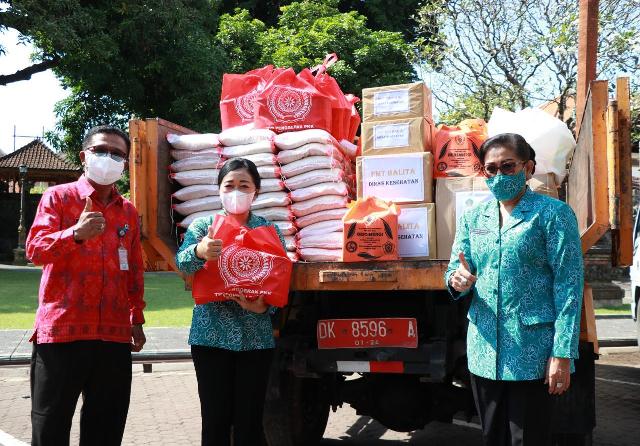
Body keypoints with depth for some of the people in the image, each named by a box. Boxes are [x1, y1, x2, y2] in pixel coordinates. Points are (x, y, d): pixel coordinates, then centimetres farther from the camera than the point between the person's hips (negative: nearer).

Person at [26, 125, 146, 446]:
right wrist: (76, 234, -29)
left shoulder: (128, 211, 15)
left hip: (114, 333, 4)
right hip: (61, 329, -4)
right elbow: (34, 249, -12)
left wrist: (137, 319, 18)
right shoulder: (58, 196, 1)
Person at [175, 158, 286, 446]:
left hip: (255, 337, 0)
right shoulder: (202, 226, 4)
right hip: (211, 335, 0)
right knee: (215, 421, 3)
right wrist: (199, 251, -38)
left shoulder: (269, 230, 6)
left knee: (250, 422, 3)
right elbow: (182, 262, -15)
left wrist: (263, 305, -21)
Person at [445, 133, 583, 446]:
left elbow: (568, 285, -9)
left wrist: (563, 354, -16)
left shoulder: (552, 214, -5)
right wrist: (457, 281, -13)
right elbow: (455, 271, 14)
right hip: (484, 351, 5)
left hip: (532, 352, -5)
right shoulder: (472, 218, 11)